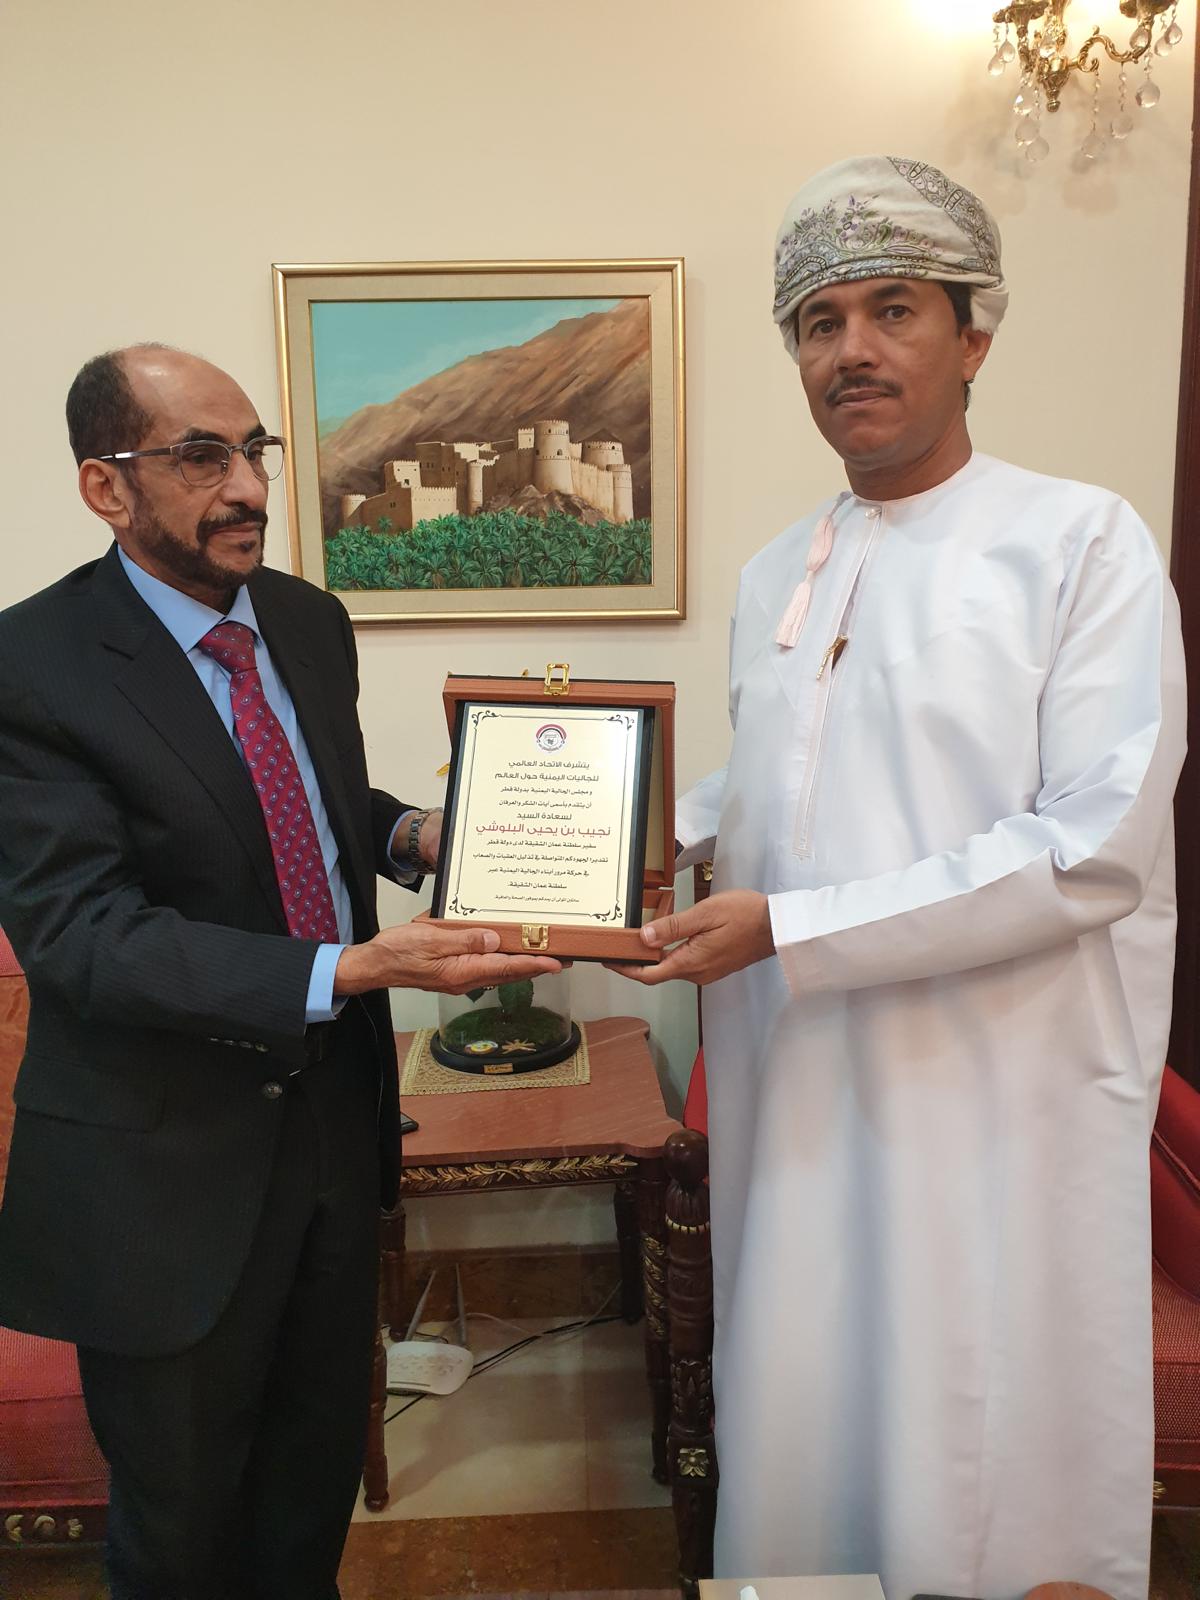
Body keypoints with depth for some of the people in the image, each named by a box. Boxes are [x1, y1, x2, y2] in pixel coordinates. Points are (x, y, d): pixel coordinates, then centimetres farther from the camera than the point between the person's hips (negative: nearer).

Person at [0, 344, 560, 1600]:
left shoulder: (310, 622, 2)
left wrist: (405, 831, -6)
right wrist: (354, 968, -34)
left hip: (335, 1111, 6)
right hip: (167, 1164, -5)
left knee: (320, 1470, 25)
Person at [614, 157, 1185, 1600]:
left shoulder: (1081, 542, -7)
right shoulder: (775, 577, 10)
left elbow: (1098, 849, -16)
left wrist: (789, 930, -19)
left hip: (999, 1100, -4)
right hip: (798, 1090, 5)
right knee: (794, 1440, 17)